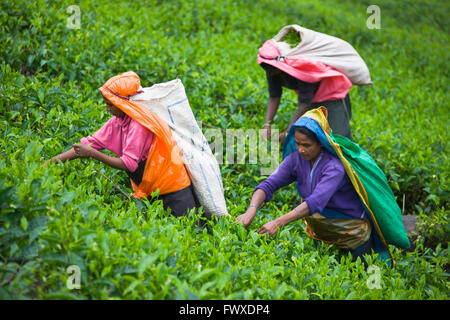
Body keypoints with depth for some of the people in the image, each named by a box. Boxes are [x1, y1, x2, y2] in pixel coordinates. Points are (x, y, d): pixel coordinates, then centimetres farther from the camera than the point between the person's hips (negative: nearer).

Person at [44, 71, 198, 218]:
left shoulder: (139, 125, -24)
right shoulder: (117, 121, 1)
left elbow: (129, 164, -25)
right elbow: (92, 142, 1)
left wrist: (92, 154, -25)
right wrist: (54, 161, -6)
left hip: (173, 185, -8)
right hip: (152, 188, 8)